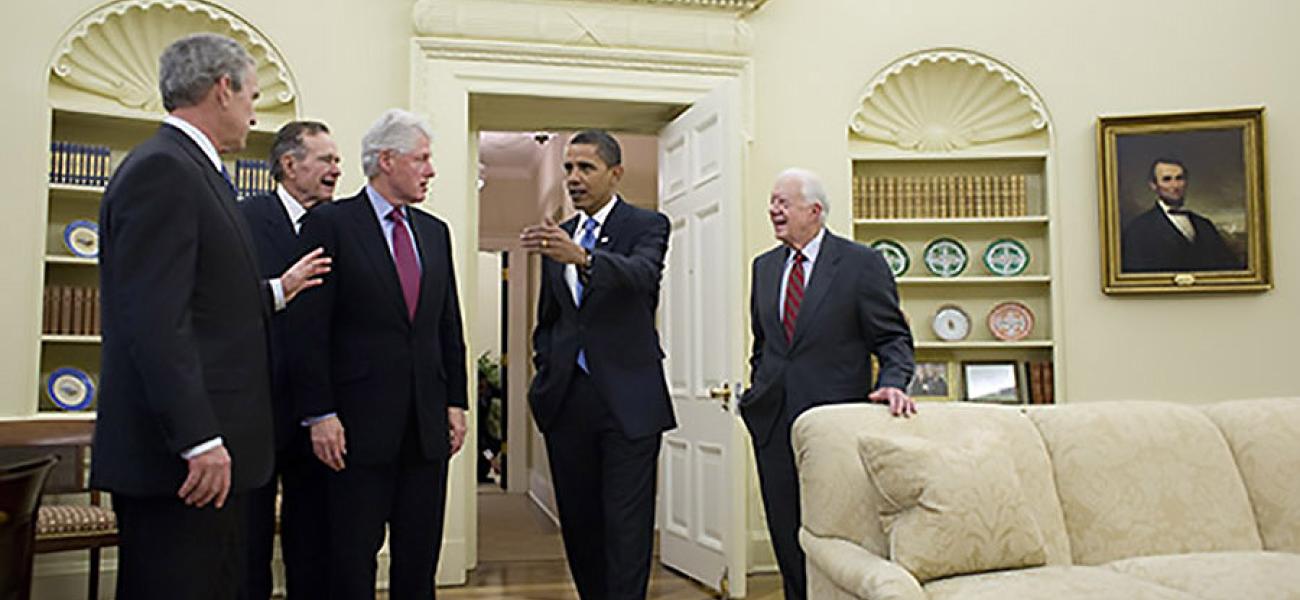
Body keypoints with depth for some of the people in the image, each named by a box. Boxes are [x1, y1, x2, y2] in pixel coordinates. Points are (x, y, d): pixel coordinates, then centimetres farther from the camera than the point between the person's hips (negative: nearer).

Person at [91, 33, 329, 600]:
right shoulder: (161, 170, -14)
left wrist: (280, 289, 29)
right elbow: (154, 321, -21)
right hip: (182, 457, -10)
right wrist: (199, 440, -23)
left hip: (206, 449, 10)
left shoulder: (185, 169, 16)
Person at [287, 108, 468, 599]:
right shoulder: (330, 224, -3)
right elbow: (309, 330, -8)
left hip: (428, 424, 5)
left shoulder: (435, 232, 14)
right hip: (360, 425, -5)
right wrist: (319, 414, -13)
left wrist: (456, 402, 9)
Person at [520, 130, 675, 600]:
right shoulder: (557, 236, 15)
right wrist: (546, 371, 8)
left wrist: (582, 257, -41)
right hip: (566, 399, 5)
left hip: (627, 400, -5)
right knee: (578, 522, 11)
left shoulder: (647, 225, -1)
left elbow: (641, 274, -24)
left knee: (626, 526, -4)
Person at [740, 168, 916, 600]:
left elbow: (893, 339, -4)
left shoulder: (861, 263, -4)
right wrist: (758, 393, 14)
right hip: (774, 422, 5)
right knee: (786, 538, 9)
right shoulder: (765, 266, 14)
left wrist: (892, 384, -20)